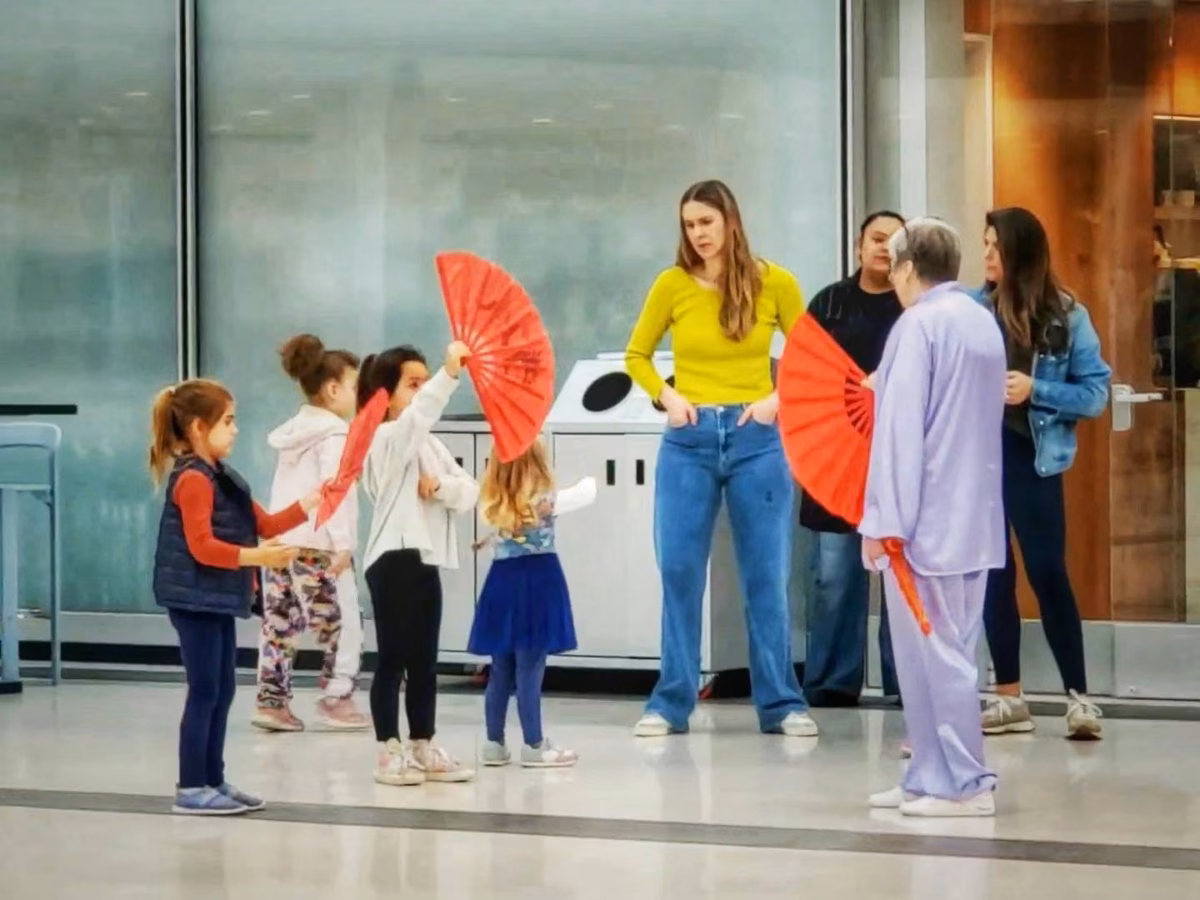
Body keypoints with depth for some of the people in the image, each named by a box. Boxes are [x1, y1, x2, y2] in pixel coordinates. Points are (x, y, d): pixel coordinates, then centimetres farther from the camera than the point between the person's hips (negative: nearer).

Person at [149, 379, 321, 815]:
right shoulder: (193, 480, -16)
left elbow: (264, 524, 16)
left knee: (223, 690, 12)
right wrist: (256, 557, -31)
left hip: (217, 600, 10)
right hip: (196, 599, -10)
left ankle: (213, 780, 19)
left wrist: (308, 504, 7)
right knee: (204, 691, -7)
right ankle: (191, 789, -3)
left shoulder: (222, 477, 15)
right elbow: (202, 547, -24)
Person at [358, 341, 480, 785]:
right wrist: (450, 372, -44)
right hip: (395, 560, -8)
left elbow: (470, 494, 9)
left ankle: (423, 748, 19)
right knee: (393, 660, -2)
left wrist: (440, 485, -12)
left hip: (426, 561, 8)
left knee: (424, 662, 12)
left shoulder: (431, 445, 16)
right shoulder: (385, 439, -10)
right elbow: (419, 414, -32)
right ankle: (389, 752, 2)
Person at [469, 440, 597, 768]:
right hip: (538, 581, -5)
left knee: (501, 671, 11)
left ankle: (494, 744, 16)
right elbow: (587, 493, 7)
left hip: (503, 582, 5)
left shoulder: (492, 505, 3)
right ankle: (533, 745, 0)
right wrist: (589, 481, 29)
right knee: (529, 670, -4)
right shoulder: (545, 500, -6)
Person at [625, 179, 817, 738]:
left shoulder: (774, 283, -2)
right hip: (689, 440, 1)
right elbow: (636, 355, 11)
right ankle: (671, 702, 10)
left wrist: (779, 399, -6)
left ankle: (781, 703, 10)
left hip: (755, 439, -1)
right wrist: (666, 396, -4)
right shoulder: (673, 284, 0)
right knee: (679, 572, 2)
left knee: (766, 575, 3)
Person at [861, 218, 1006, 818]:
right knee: (947, 652, 13)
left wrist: (883, 522, -15)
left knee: (934, 653, -3)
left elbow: (901, 430, -17)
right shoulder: (983, 323, 13)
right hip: (976, 518, 9)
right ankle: (932, 777, 17)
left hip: (926, 520, -9)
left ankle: (962, 785, -2)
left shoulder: (919, 325, -13)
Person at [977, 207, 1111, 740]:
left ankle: (1078, 696, 6)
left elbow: (1096, 395, -4)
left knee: (1046, 572, -2)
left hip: (1031, 457, -3)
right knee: (992, 574, 8)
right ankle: (1009, 698, 17)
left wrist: (1035, 390, -15)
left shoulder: (1066, 318, -4)